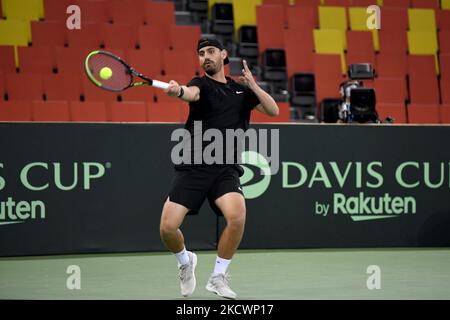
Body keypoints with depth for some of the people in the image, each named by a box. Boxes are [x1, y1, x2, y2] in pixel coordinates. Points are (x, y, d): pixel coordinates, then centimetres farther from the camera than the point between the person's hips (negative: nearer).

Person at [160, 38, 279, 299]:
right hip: (193, 167, -2)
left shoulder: (241, 90, 16)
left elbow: (273, 110, 12)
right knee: (168, 228, -13)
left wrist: (253, 84, -1)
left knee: (237, 216, -26)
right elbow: (191, 93, -23)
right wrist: (178, 91, -48)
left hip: (226, 169, 2)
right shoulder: (201, 85, 1)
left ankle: (218, 277, -4)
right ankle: (185, 261, 24)